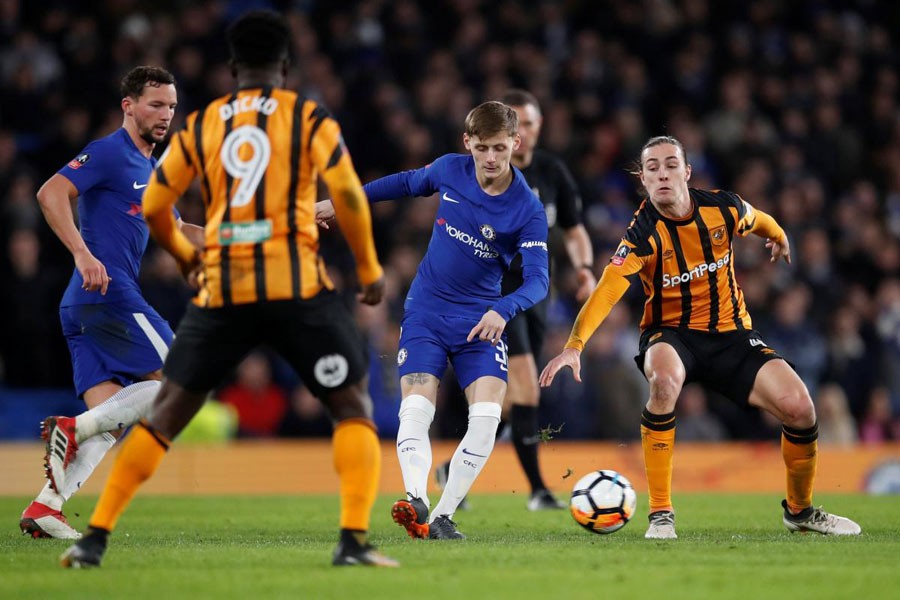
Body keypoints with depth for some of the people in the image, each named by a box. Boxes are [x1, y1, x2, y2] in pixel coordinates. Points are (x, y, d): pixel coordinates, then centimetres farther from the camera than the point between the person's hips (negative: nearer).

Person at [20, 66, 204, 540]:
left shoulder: (149, 170, 24)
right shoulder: (109, 153, -5)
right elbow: (51, 193, -17)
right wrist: (83, 254, -27)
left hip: (85, 306, 9)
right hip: (109, 295, -9)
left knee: (108, 423, 3)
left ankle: (45, 507, -7)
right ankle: (72, 429, -15)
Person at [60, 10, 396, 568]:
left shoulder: (200, 125, 13)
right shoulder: (309, 117, 5)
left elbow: (153, 207, 17)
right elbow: (348, 194, -5)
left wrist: (185, 256, 35)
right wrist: (370, 269, 6)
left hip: (222, 290, 3)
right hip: (298, 285, -3)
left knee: (166, 413, 10)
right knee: (354, 407, 6)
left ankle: (95, 537, 5)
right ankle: (354, 539, -10)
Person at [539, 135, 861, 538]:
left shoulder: (723, 207, -10)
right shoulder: (644, 233, -21)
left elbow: (758, 222, 15)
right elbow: (607, 290, -33)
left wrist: (780, 239, 36)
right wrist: (574, 345, -47)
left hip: (730, 333, 3)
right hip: (671, 335, -3)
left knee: (798, 407, -16)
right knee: (665, 379, -39)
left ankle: (800, 511, 14)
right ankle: (660, 513, -28)